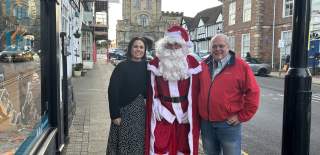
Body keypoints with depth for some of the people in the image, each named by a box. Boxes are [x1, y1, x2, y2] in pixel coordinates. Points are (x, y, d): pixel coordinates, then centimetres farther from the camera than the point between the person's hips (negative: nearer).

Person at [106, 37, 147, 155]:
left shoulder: (147, 67, 3)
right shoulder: (122, 67, -7)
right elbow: (113, 91, -10)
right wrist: (115, 114, -13)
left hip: (142, 113, 3)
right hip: (125, 112, -3)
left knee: (140, 144, 12)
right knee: (123, 144, 6)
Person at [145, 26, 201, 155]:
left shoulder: (191, 62, -2)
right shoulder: (156, 62, 0)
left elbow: (195, 92, -2)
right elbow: (152, 90, 2)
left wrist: (193, 114, -6)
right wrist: (157, 108, -7)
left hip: (184, 113, 0)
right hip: (163, 113, 0)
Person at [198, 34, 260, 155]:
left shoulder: (241, 66, -7)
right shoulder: (203, 66, 6)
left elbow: (253, 93, -8)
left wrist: (242, 116, -8)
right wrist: (198, 111, 11)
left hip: (228, 124, -4)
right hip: (206, 123, 4)